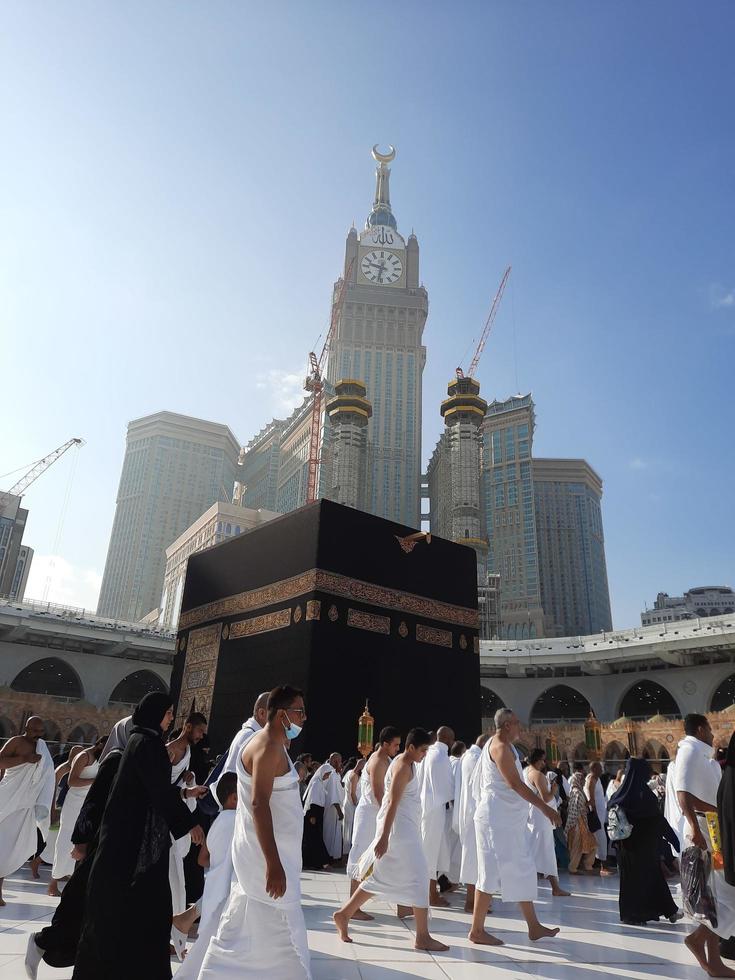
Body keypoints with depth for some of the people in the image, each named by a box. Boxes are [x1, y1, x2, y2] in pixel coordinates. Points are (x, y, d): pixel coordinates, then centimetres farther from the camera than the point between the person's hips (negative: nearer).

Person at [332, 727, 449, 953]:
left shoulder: (405, 762, 13)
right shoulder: (404, 766, -18)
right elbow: (392, 802, -23)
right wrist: (384, 837, -26)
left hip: (405, 828, 10)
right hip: (398, 829, -10)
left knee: (381, 878, 14)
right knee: (418, 877, -3)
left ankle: (344, 914, 20)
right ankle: (422, 937, 5)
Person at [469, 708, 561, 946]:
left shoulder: (502, 745, 15)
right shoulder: (500, 746, -17)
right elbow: (515, 783, -24)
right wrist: (545, 807, -22)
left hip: (509, 819, 10)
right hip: (497, 820, -10)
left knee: (523, 871, 15)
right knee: (491, 873, -2)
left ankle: (533, 926, 25)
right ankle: (477, 930, 8)